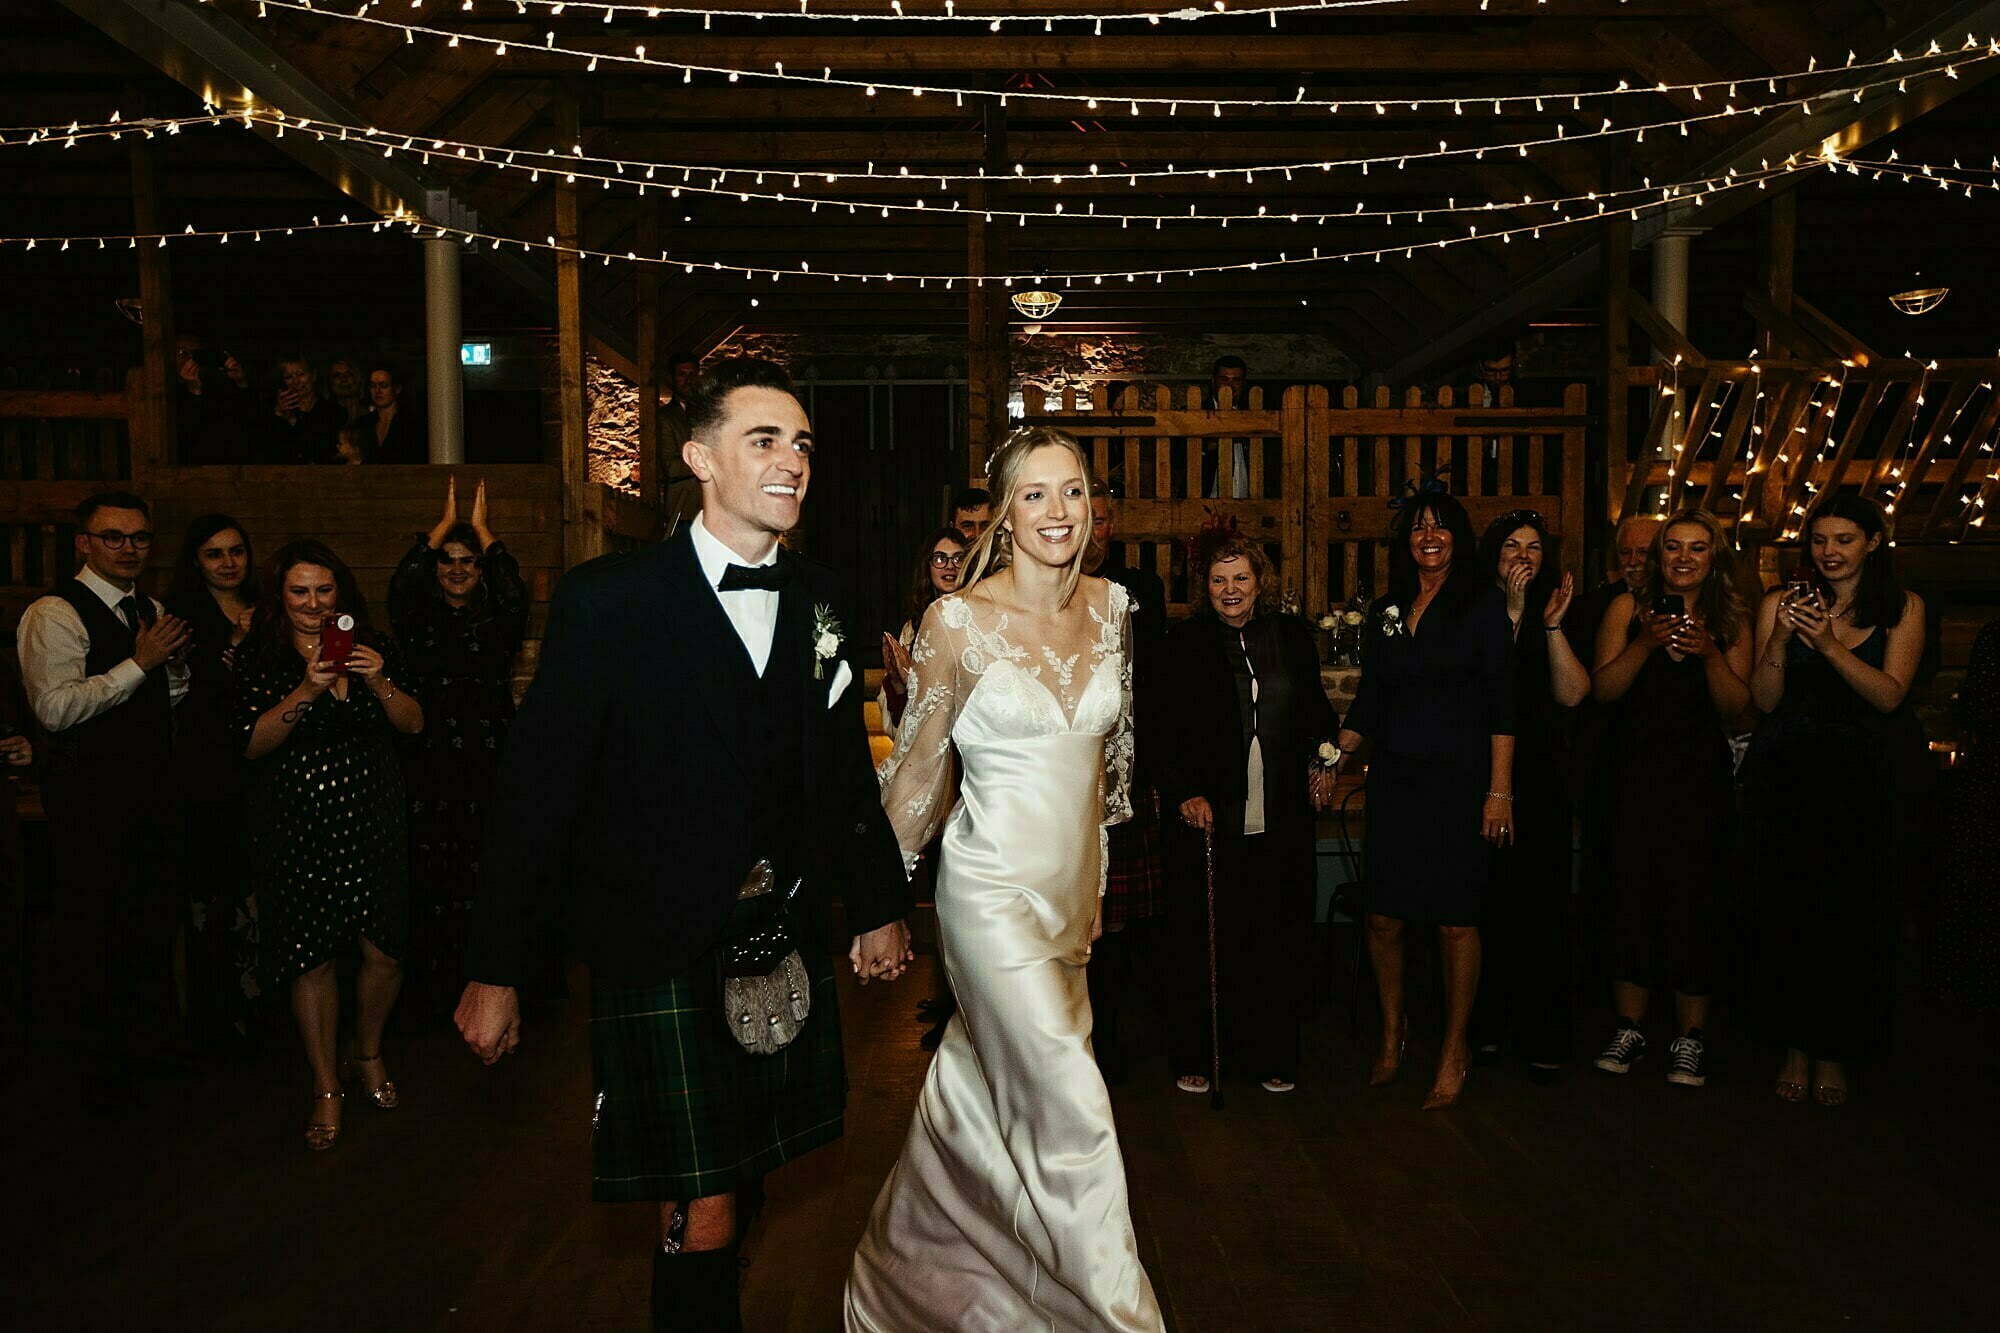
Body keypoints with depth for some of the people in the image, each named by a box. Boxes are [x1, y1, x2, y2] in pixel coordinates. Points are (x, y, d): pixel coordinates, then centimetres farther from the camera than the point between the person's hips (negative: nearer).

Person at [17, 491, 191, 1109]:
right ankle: (104, 1062, 20)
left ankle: (156, 1035, 35)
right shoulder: (55, 613, -12)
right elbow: (55, 709, -23)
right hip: (90, 796, -7)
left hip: (151, 787, 7)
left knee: (155, 919, 18)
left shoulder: (152, 611, 12)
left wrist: (175, 660, 1)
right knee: (95, 928, 4)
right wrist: (138, 664, -21)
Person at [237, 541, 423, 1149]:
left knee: (384, 951, 0)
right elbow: (253, 744, -8)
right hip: (295, 829, -1)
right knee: (311, 958, 1)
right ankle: (327, 1087, 17)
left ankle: (369, 1052, 29)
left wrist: (379, 682, -16)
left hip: (372, 820, 2)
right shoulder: (258, 657, 0)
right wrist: (307, 691, -21)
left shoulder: (372, 648, 5)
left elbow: (413, 723, 2)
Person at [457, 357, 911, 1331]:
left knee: (743, 1178, 15)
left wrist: (878, 906, 16)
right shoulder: (608, 601, -9)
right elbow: (536, 788, -8)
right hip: (661, 953, -5)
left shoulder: (818, 602, 6)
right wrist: (496, 969, -6)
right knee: (701, 1218, 0)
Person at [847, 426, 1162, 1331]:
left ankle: (911, 1258, 43)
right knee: (1072, 1104, -7)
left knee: (984, 1092, 19)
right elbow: (919, 764, -6)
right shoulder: (957, 620, -14)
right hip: (993, 884, -6)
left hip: (1075, 878, 6)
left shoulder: (1111, 607, 1)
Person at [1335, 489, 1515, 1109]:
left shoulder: (1482, 604, -1)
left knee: (1455, 920, 2)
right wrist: (1333, 762, 3)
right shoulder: (1388, 609, 12)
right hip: (1394, 779, 4)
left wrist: (1500, 789, -11)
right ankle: (1392, 1029, 27)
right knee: (1383, 917, 5)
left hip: (1458, 779, -4)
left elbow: (1501, 703, -5)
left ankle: (1454, 1049, 19)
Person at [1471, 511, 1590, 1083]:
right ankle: (1484, 1025, 18)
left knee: (1539, 903, 2)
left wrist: (1553, 626, -11)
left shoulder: (1555, 612, 9)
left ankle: (1540, 1038, 12)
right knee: (1482, 901, 2)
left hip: (1538, 780, 2)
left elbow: (1572, 694, -3)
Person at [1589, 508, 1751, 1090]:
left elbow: (1736, 707, 2)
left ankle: (1690, 1035, 11)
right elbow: (1602, 688, -4)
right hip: (1632, 774, 0)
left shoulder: (1731, 619, 6)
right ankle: (1629, 1026, 14)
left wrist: (1709, 653, -13)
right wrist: (1646, 643, -17)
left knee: (1691, 900, -2)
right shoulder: (1629, 607, 4)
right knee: (1632, 895, 1)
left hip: (1700, 779, 0)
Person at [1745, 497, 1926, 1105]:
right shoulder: (1780, 602, 1)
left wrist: (1830, 645, -24)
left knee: (1851, 916, 2)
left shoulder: (1903, 608, 2)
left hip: (1861, 777, 0)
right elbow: (1764, 701, -4)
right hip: (1786, 776, 0)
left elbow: (1890, 695, -10)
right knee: (1787, 913, 2)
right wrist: (1779, 639, -21)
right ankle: (1796, 1047, 16)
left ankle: (1835, 1053, 18)